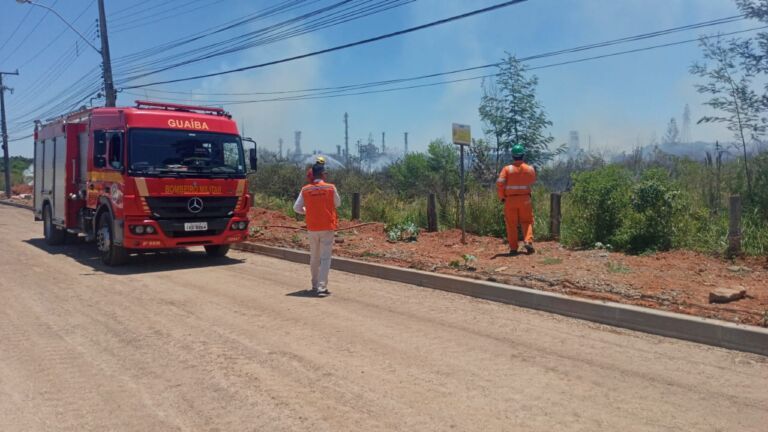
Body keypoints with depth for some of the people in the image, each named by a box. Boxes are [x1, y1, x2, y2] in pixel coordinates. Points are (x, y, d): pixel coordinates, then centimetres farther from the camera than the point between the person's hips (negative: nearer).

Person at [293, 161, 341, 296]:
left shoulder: (305, 190, -3)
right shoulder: (331, 188, -8)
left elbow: (296, 207, 1)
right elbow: (338, 203, 5)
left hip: (312, 228, 3)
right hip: (327, 228, -3)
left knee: (314, 257, 16)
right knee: (325, 258, -2)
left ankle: (315, 285, 25)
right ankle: (322, 286, -11)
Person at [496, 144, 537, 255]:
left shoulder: (507, 169, -8)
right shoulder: (529, 169, -2)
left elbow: (499, 183, -14)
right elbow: (533, 181, 16)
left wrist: (501, 197, -1)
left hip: (510, 200, -1)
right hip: (525, 199, 1)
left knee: (511, 224, 6)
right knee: (527, 221, 12)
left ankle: (513, 248, 6)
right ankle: (528, 241, -8)